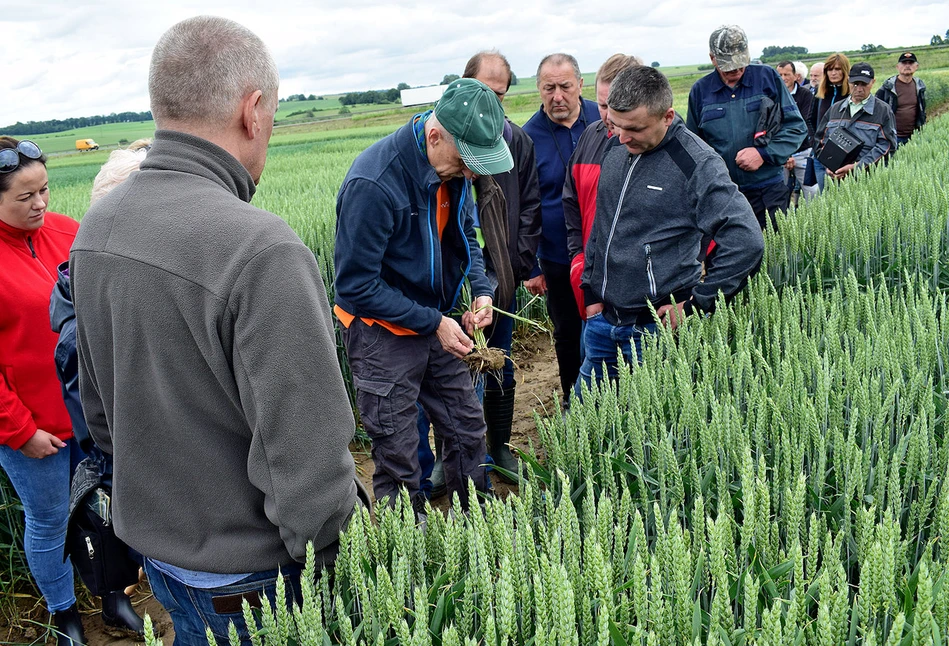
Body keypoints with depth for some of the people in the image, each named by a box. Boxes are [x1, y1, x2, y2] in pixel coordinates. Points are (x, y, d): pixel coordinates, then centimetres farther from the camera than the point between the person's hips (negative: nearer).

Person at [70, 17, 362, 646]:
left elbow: (99, 409, 8)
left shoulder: (95, 227, -3)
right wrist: (337, 564, -12)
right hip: (248, 579, -7)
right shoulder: (261, 252, -31)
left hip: (150, 542, 7)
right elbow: (309, 460, -29)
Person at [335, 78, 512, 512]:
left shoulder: (453, 167, -4)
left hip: (436, 323, 7)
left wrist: (482, 288, -4)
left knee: (467, 430, 16)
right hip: (383, 334, -7)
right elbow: (356, 285, -23)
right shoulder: (373, 183, -27)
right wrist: (434, 323, -21)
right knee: (398, 461, 5)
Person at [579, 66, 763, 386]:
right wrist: (591, 290, 11)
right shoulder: (614, 148, 5)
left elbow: (746, 242, -22)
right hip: (601, 318, 7)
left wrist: (696, 305, -17)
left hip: (657, 327, -6)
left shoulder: (697, 163, -16)